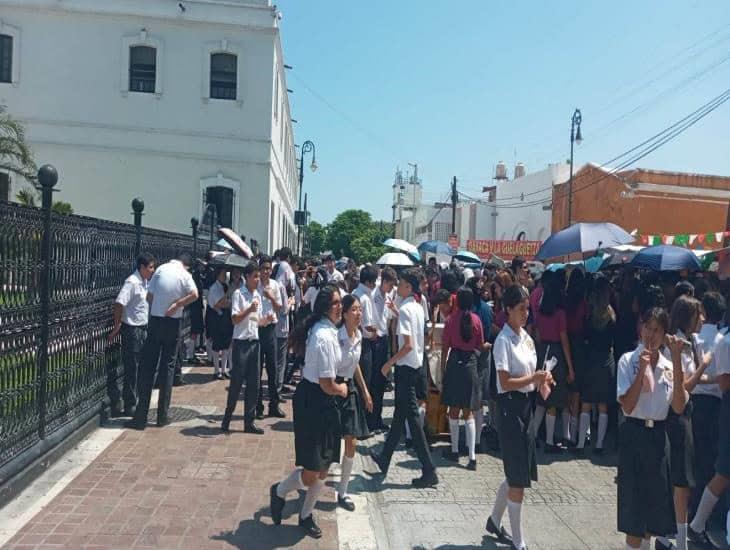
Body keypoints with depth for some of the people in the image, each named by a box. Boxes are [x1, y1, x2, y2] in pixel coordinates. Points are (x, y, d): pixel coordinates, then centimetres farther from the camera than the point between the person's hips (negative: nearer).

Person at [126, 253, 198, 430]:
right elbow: (194, 295, -21)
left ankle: (140, 417, 4)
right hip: (173, 324, -1)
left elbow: (149, 296, 1)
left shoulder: (161, 269, 0)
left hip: (155, 321, 1)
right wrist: (177, 304, -10)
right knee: (167, 367, 8)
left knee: (147, 367, 5)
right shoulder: (185, 275, -4)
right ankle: (162, 416, 11)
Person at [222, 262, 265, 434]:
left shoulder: (258, 295, 13)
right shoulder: (238, 294, -6)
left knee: (254, 383, 6)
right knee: (236, 382, -1)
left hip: (254, 341, 6)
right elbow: (235, 319, -10)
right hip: (241, 342, -6)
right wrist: (249, 309, -22)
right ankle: (227, 420, 15)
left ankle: (249, 422, 14)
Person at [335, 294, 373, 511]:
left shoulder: (358, 335, 4)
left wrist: (364, 390, 19)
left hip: (349, 388, 7)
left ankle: (343, 492, 21)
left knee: (351, 443, 7)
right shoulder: (337, 337, -22)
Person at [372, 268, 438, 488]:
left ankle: (429, 471, 0)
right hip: (415, 363, 10)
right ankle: (385, 458, 32)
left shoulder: (405, 309, -18)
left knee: (411, 416, -4)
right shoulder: (418, 307, 8)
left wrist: (389, 363, -15)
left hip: (405, 365, -9)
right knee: (400, 413, 17)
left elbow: (408, 344, -24)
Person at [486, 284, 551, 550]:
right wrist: (534, 378, -19)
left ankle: (494, 521, 37)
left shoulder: (526, 337, 10)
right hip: (510, 406, -8)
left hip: (527, 404, 8)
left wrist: (542, 381, -4)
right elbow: (505, 382, -18)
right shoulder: (503, 341, -14)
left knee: (517, 474, 17)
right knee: (517, 478, 0)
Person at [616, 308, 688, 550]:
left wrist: (677, 362, -13)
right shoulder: (629, 361, -8)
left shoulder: (669, 366, 3)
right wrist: (642, 369, -21)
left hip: (658, 434, 5)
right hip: (634, 433, -4)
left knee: (656, 498, 16)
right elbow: (627, 406, -16)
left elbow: (679, 407, -10)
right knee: (634, 500, 3)